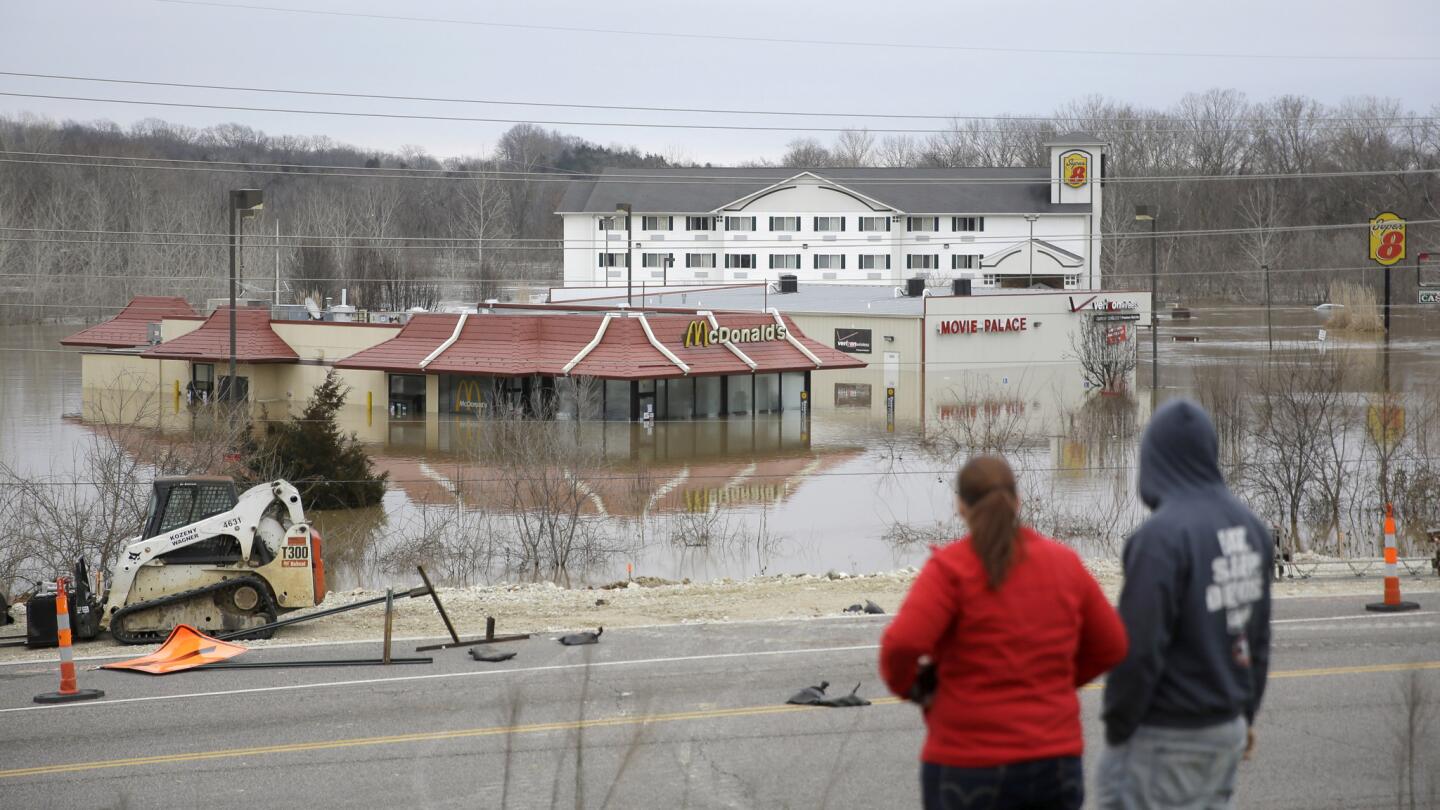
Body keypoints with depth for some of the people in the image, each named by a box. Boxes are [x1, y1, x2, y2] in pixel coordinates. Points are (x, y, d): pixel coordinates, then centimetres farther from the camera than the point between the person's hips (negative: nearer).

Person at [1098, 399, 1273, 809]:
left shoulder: (1161, 536, -19)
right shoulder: (1251, 528, 6)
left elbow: (1139, 647, -20)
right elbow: (1258, 635, 13)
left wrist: (1117, 726, -9)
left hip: (1165, 735, -8)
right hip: (1227, 729, 8)